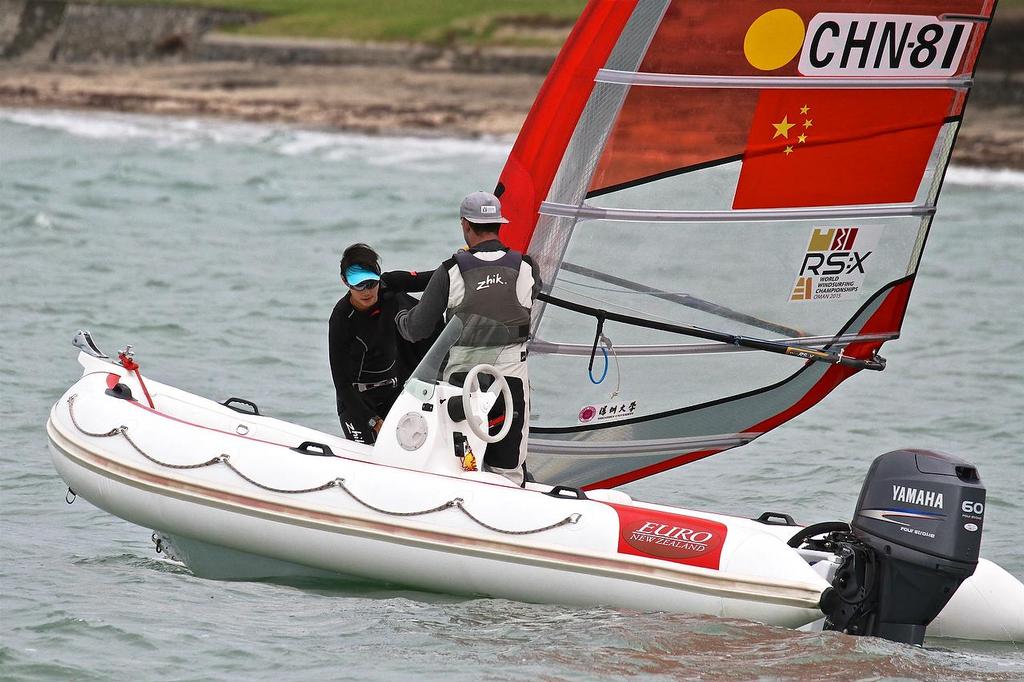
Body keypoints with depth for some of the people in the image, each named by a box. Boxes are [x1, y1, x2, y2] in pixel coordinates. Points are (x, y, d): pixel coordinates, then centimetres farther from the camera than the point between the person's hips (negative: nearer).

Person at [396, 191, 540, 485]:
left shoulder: (451, 272, -8)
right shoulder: (527, 268, -4)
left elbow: (416, 330, -3)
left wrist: (400, 317, 20)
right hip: (511, 375, 1)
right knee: (508, 472, 5)